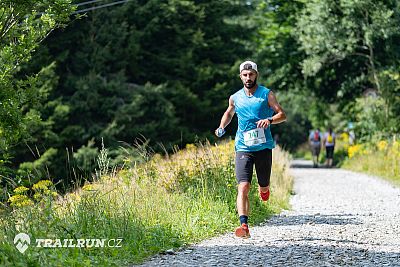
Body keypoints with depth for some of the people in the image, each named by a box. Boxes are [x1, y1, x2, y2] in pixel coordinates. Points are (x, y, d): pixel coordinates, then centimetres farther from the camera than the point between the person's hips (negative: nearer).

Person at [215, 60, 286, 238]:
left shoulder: (267, 94, 1)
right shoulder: (235, 98, 9)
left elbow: (282, 115, -3)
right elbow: (229, 113, 29)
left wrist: (270, 120, -23)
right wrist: (221, 127, 10)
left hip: (263, 147, -1)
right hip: (243, 148, 1)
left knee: (264, 187, 10)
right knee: (243, 187, -15)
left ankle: (264, 188, 49)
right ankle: (244, 225, -22)